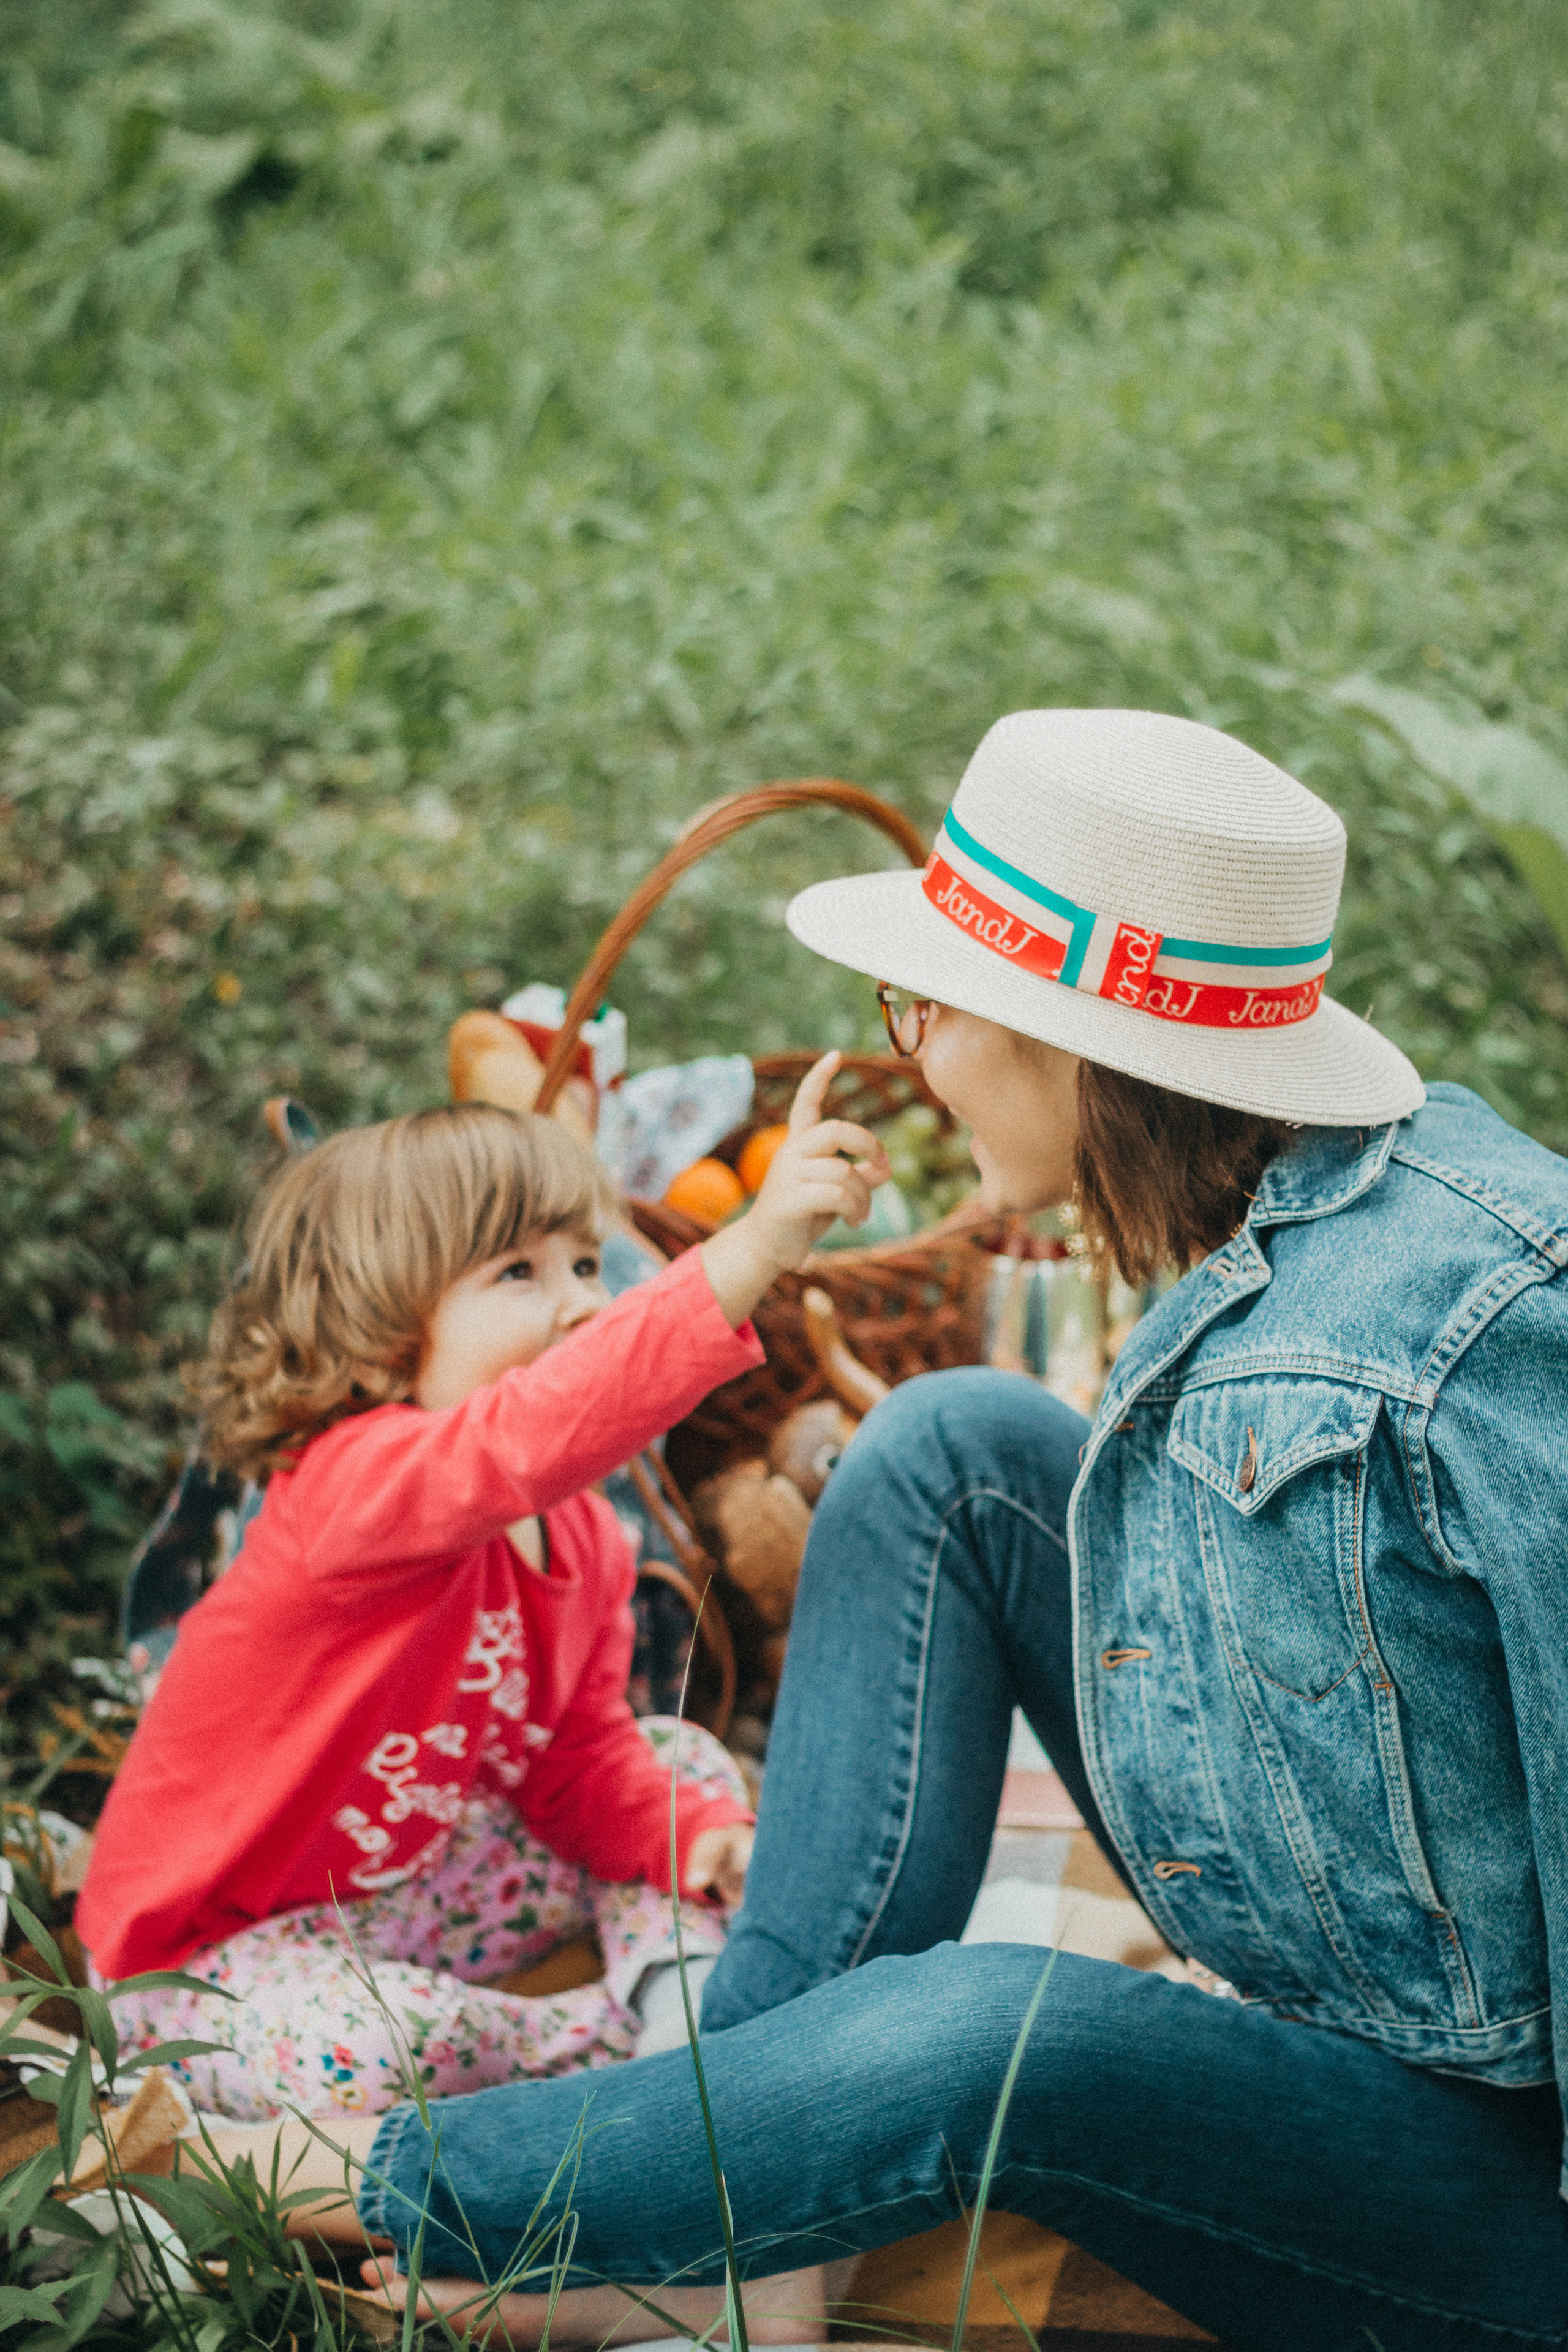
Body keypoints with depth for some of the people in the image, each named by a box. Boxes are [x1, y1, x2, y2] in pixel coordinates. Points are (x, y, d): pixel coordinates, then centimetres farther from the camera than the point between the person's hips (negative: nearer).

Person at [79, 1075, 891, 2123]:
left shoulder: (586, 1538, -2)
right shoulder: (353, 1484, -32)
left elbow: (580, 1760, 4)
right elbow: (526, 1440, -54)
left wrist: (701, 1834, -19)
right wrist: (747, 1254, -65)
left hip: (426, 1891, 8)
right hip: (222, 1947, -8)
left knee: (684, 1763, 10)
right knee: (362, 2053, -39)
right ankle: (618, 2037, -12)